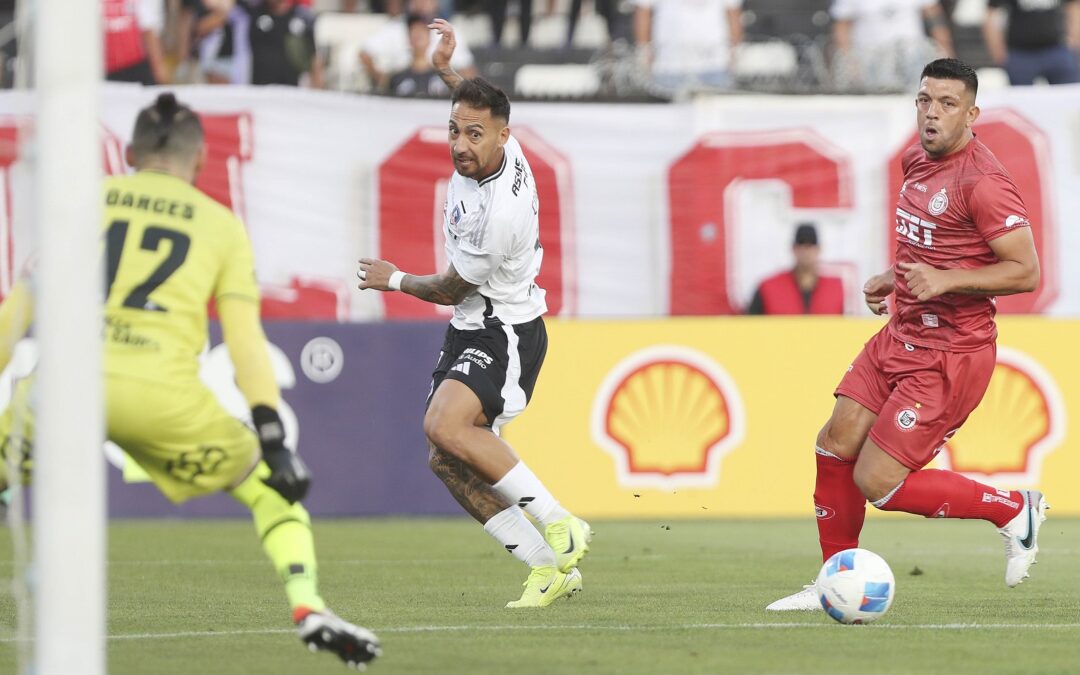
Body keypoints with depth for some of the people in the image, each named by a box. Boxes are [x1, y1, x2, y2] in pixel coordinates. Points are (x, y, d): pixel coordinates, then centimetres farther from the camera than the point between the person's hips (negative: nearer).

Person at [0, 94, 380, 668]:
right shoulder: (221, 226, 17)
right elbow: (244, 338, 9)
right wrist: (272, 435, 7)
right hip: (161, 392, 0)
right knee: (269, 488, 18)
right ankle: (307, 607, -1)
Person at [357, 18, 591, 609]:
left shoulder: (500, 212, -30)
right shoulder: (488, 153, -6)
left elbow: (450, 290, -15)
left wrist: (393, 280, 2)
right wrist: (445, 69, 13)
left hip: (505, 334, -10)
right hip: (471, 331, 10)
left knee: (445, 426, -31)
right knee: (447, 462, 3)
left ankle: (559, 525, -21)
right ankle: (551, 569, 9)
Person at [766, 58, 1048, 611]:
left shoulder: (982, 181, -19)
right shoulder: (917, 161, 9)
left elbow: (1025, 272, -20)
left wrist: (944, 280, -27)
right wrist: (895, 277, 11)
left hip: (951, 354, -9)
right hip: (901, 336, 9)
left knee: (877, 483, -9)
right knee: (836, 444, 5)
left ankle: (1014, 510, 7)